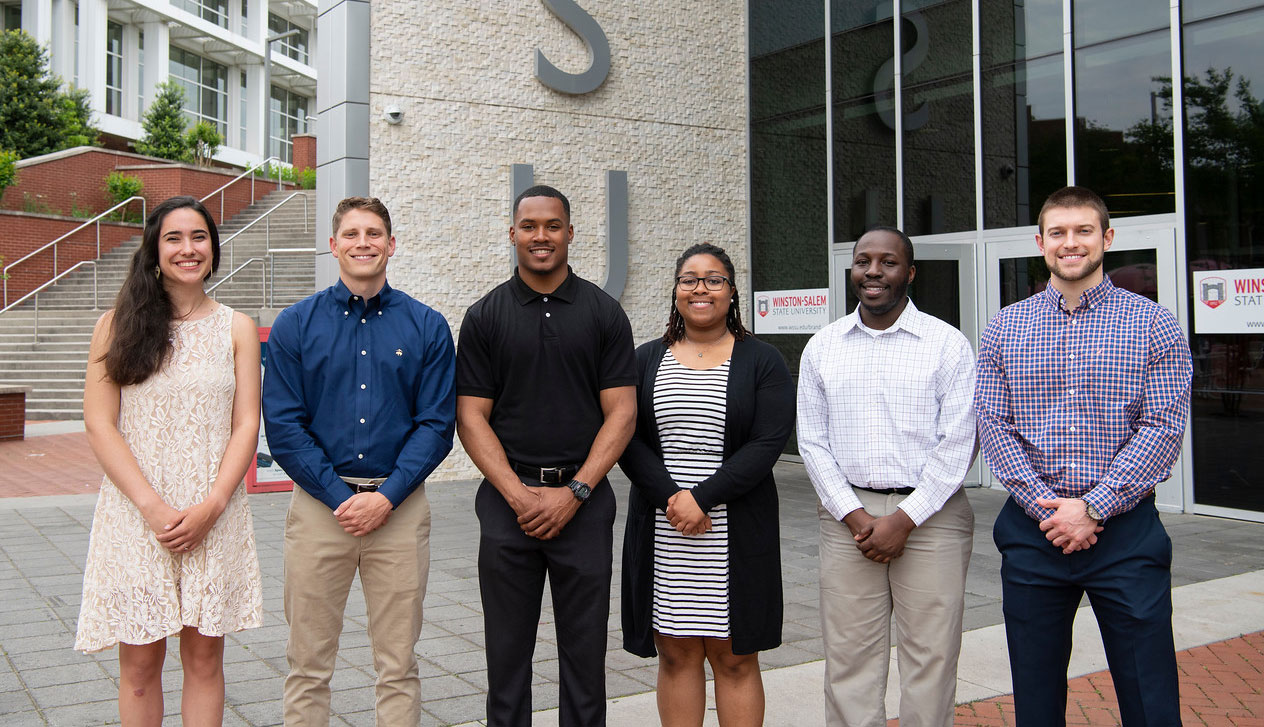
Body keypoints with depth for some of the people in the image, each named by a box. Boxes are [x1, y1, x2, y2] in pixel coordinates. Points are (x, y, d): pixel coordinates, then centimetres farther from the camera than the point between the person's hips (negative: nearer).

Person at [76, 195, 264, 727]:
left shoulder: (236, 328, 7)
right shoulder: (118, 325, 3)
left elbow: (246, 425, 3)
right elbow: (99, 426, -2)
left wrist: (210, 507, -10)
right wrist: (153, 507, -12)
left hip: (215, 516, 1)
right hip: (135, 516, -1)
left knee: (204, 657, 6)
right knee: (140, 663, 4)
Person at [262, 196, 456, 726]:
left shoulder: (426, 326, 4)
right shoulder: (295, 324, 4)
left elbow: (437, 423, 0)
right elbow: (283, 425, -1)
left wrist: (386, 497, -11)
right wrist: (341, 498, -10)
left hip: (400, 506, 0)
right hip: (319, 504, 0)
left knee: (398, 665, 7)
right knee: (308, 663, 8)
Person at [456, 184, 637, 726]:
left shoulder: (604, 313, 4)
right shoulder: (485, 316, 5)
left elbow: (621, 413, 0)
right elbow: (471, 418, 1)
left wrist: (574, 492, -10)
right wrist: (519, 494, -11)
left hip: (583, 499, 0)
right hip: (507, 498, 0)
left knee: (584, 648, 6)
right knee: (507, 647, 7)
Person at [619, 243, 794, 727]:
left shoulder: (762, 362, 3)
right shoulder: (646, 360, 10)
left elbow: (768, 444, -8)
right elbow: (627, 440, 1)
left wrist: (702, 498, -16)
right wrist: (671, 497, -13)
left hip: (737, 534, -2)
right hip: (662, 534, 2)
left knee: (735, 656, 3)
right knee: (676, 653, 6)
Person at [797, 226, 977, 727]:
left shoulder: (948, 344, 0)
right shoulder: (822, 347, 9)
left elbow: (957, 443, -5)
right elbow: (813, 441, 8)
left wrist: (904, 519, -11)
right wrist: (855, 516, -4)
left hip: (931, 515, -2)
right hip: (848, 513, 2)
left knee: (930, 658, 2)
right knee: (848, 658, 5)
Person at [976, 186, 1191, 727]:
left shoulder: (1153, 324, 1)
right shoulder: (1004, 328, 6)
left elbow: (1164, 428, -6)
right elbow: (993, 427, 1)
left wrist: (1092, 508, -14)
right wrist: (1045, 506, -11)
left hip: (1126, 528, -2)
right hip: (1031, 530, 2)